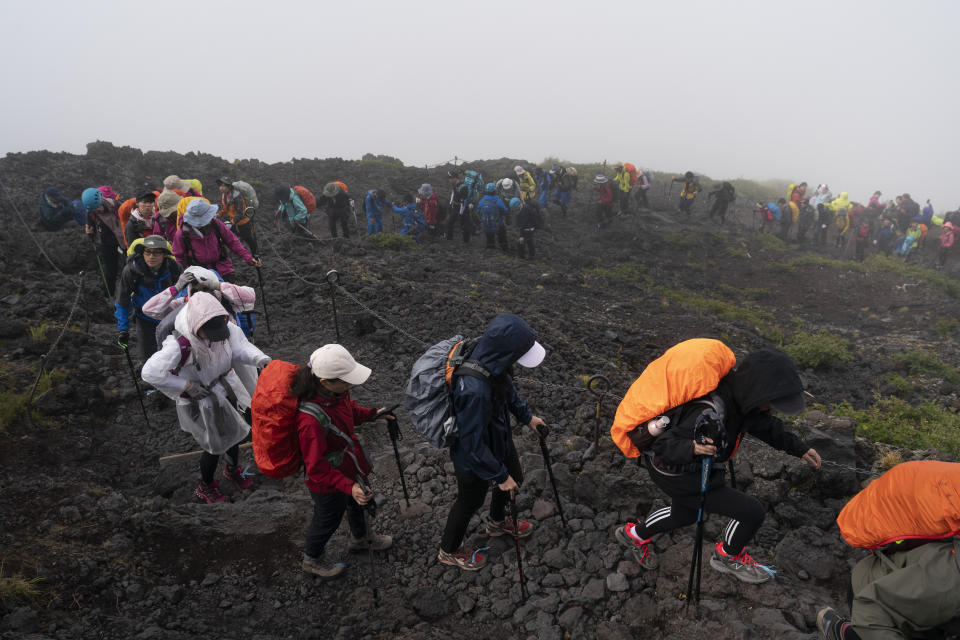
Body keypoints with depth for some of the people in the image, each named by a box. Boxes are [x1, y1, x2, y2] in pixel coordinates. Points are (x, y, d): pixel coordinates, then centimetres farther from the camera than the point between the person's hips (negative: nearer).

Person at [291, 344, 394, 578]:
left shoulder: (335, 392, -17)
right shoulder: (311, 420, -42)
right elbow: (316, 468, -34)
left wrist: (372, 414, -3)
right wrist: (349, 486, -39)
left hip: (349, 465, 8)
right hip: (328, 481, -8)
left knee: (358, 503, 32)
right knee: (328, 519, 21)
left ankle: (360, 538, 64)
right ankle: (312, 560, 53)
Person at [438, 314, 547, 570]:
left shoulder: (490, 360, -19)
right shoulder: (474, 391, -44)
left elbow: (507, 388, 5)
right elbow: (473, 446, -31)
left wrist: (526, 416, 14)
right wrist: (500, 476, -19)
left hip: (499, 440, 8)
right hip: (473, 460, -7)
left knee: (515, 478, 30)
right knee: (470, 502, 19)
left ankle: (497, 522, 62)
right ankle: (449, 551, 51)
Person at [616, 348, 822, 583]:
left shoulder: (738, 395, -14)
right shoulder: (708, 413, -39)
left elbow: (764, 424, 6)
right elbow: (663, 446, -33)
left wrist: (799, 448, 3)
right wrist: (692, 448, -52)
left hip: (697, 466, 9)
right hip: (680, 477, -9)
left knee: (684, 515, 31)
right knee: (751, 512, -3)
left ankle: (635, 534, 53)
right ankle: (728, 557, 27)